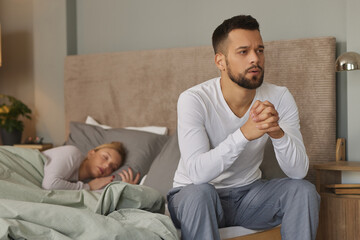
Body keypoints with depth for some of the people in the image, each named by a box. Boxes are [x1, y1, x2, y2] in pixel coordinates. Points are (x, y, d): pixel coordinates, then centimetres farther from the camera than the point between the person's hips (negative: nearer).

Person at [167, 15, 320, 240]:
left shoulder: (279, 98, -11)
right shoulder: (193, 100, -22)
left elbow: (299, 171, -17)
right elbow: (197, 172, -33)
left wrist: (277, 133, -37)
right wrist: (245, 133, -44)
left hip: (249, 192, 4)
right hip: (194, 195, -3)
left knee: (304, 190, -20)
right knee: (199, 192, -36)